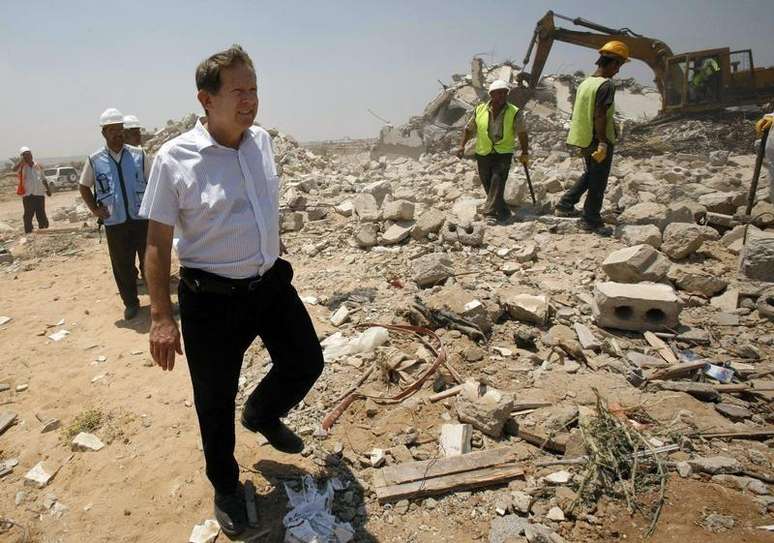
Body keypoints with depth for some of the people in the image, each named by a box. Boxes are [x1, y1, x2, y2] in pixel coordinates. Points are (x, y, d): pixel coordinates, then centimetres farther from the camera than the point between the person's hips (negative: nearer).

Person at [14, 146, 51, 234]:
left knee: (41, 214, 8)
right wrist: (22, 160, -19)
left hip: (39, 193, 3)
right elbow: (14, 169, -24)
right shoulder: (22, 167, -1)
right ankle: (28, 232, 2)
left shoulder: (38, 165, 11)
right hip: (27, 194, -3)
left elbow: (43, 179, 20)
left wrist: (47, 189, 14)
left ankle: (43, 230, 19)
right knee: (28, 214, -2)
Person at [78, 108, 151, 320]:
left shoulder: (138, 154, 2)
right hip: (114, 223, 1)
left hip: (142, 218, 0)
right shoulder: (95, 160, 2)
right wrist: (95, 209, 4)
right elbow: (84, 186, 15)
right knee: (122, 266, 7)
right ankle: (130, 302, 21)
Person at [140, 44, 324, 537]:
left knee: (306, 363, 15)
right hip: (212, 298, -5)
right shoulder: (175, 158, -16)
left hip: (271, 284, 5)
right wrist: (162, 317, -12)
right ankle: (226, 487, 38)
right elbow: (157, 243, -10)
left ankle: (262, 415, 48)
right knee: (215, 401, 11)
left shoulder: (262, 140, 1)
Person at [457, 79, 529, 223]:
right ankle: (503, 212, 25)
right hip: (483, 154, 3)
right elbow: (468, 129, 10)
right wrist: (462, 146, -1)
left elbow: (522, 133, 3)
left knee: (497, 180, -21)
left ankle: (490, 211, -22)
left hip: (503, 153, -3)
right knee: (488, 184, 7)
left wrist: (525, 153, 1)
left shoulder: (515, 113, -5)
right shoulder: (480, 110, 0)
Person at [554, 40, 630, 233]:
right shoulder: (606, 85, -16)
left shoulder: (585, 83, 9)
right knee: (598, 182, 3)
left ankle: (565, 205, 20)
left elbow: (576, 113, 13)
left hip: (584, 140, 8)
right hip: (599, 142, -8)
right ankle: (591, 221, 10)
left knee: (589, 175, 24)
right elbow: (599, 115, -22)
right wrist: (602, 143, -20)